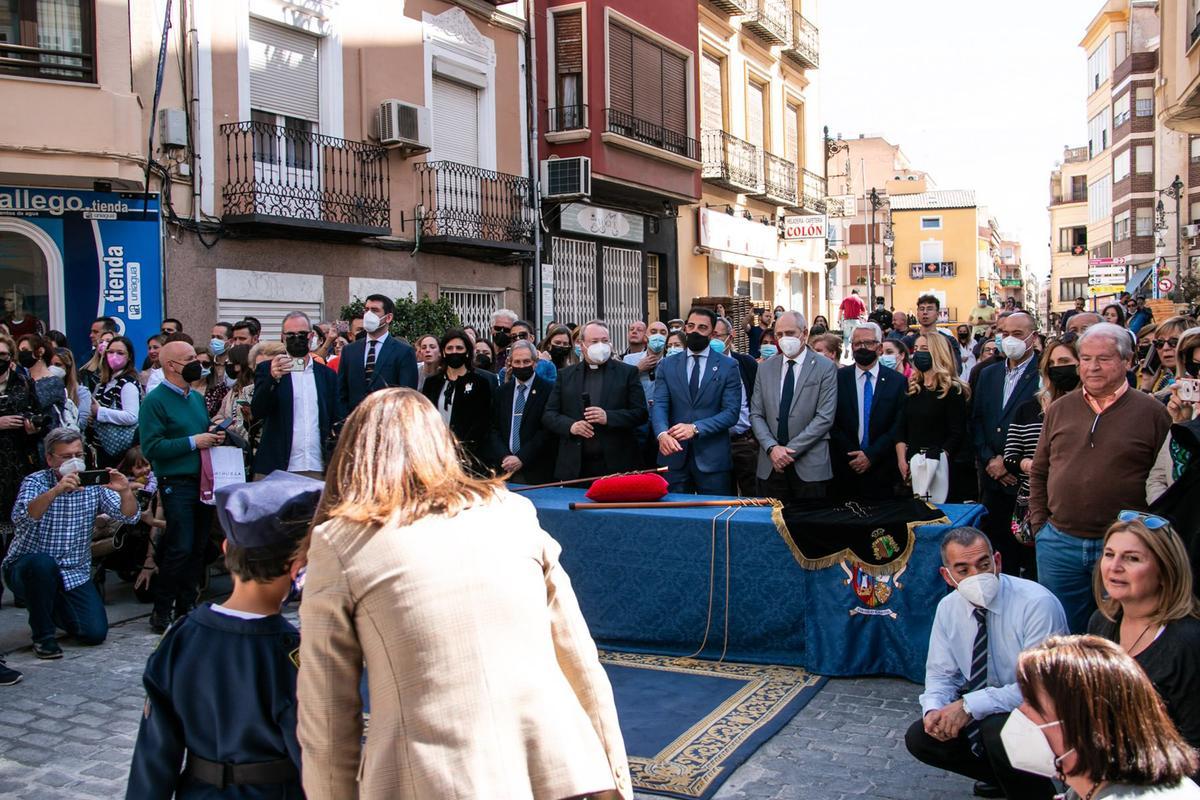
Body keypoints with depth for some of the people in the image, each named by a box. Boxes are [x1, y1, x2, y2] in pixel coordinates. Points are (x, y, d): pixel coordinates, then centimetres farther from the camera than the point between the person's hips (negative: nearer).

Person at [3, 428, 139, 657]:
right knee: (43, 563, -37)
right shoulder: (36, 482, -9)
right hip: (27, 567, -3)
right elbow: (21, 518, -29)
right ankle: (42, 634, -13)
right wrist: (55, 491, -45)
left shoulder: (93, 485, 0)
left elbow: (128, 516, -10)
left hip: (74, 574, 3)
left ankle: (55, 610, 24)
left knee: (95, 633, -10)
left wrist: (125, 492, -31)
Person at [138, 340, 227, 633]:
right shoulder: (155, 400, -9)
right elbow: (151, 447, -18)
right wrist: (193, 442, -17)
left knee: (198, 548, 10)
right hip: (176, 483, -7)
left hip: (203, 480, 7)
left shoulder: (196, 397, 16)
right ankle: (162, 610, 4)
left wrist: (213, 435, 5)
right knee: (180, 548, -9)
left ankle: (186, 605, 20)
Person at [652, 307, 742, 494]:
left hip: (712, 458, -2)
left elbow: (731, 412, -6)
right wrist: (662, 433, -24)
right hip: (674, 455, 2)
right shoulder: (667, 366, 9)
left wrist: (695, 428, -20)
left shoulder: (728, 367, 2)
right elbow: (659, 405, -2)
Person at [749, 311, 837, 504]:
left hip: (810, 466, -3)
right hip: (770, 465, 3)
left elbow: (825, 417, -8)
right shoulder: (765, 368, 11)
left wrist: (791, 450, -12)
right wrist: (772, 448, -9)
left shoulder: (825, 368, -1)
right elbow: (756, 414, 8)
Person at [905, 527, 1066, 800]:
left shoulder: (1037, 604, -24)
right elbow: (940, 673, 6)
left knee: (998, 729, -34)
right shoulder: (948, 608, -5)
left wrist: (969, 705, -31)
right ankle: (1003, 776, 15)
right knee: (919, 737, -7)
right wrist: (934, 710, -17)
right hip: (983, 714, 6)